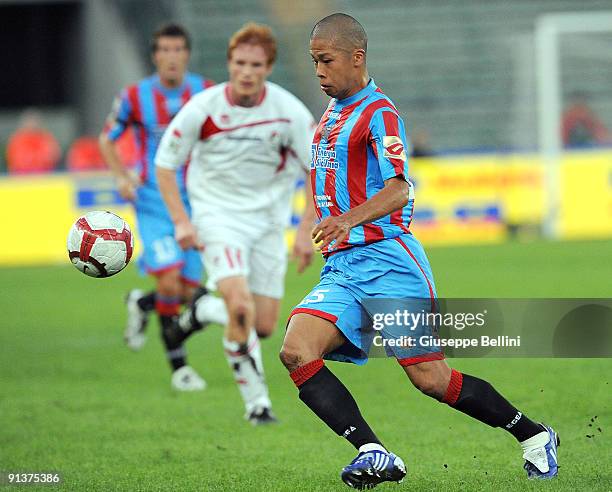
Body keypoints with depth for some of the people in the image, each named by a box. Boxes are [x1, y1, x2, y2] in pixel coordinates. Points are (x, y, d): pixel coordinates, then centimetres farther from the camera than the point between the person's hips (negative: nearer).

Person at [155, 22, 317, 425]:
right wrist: (181, 221, -10)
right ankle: (256, 399, -9)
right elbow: (165, 163, -1)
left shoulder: (289, 111, -12)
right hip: (217, 214, -3)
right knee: (242, 307, -25)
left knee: (265, 327, 2)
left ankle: (207, 310, 35)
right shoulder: (203, 109, -14)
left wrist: (306, 230, -9)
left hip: (268, 221, 3)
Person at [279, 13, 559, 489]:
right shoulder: (332, 113, 19)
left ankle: (534, 436, 12)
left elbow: (398, 190, -22)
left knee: (431, 378, -7)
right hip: (341, 266, 8)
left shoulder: (379, 112, -8)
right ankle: (374, 453, -21)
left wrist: (349, 219, -37)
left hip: (388, 260, -8)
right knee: (296, 351, -18)